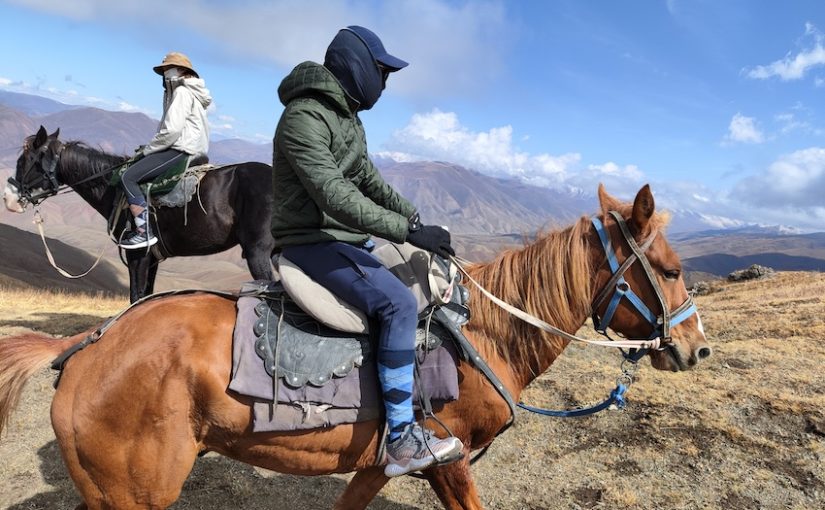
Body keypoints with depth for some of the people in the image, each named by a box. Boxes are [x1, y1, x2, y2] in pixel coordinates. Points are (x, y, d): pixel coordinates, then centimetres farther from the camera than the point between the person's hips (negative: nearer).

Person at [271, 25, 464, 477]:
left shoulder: (347, 116, 13)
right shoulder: (304, 117, -17)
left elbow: (369, 181, 20)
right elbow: (336, 196, -28)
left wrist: (418, 219, 11)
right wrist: (408, 230, -28)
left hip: (346, 236, 10)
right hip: (312, 243, -10)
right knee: (398, 303, -26)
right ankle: (401, 439, -19)